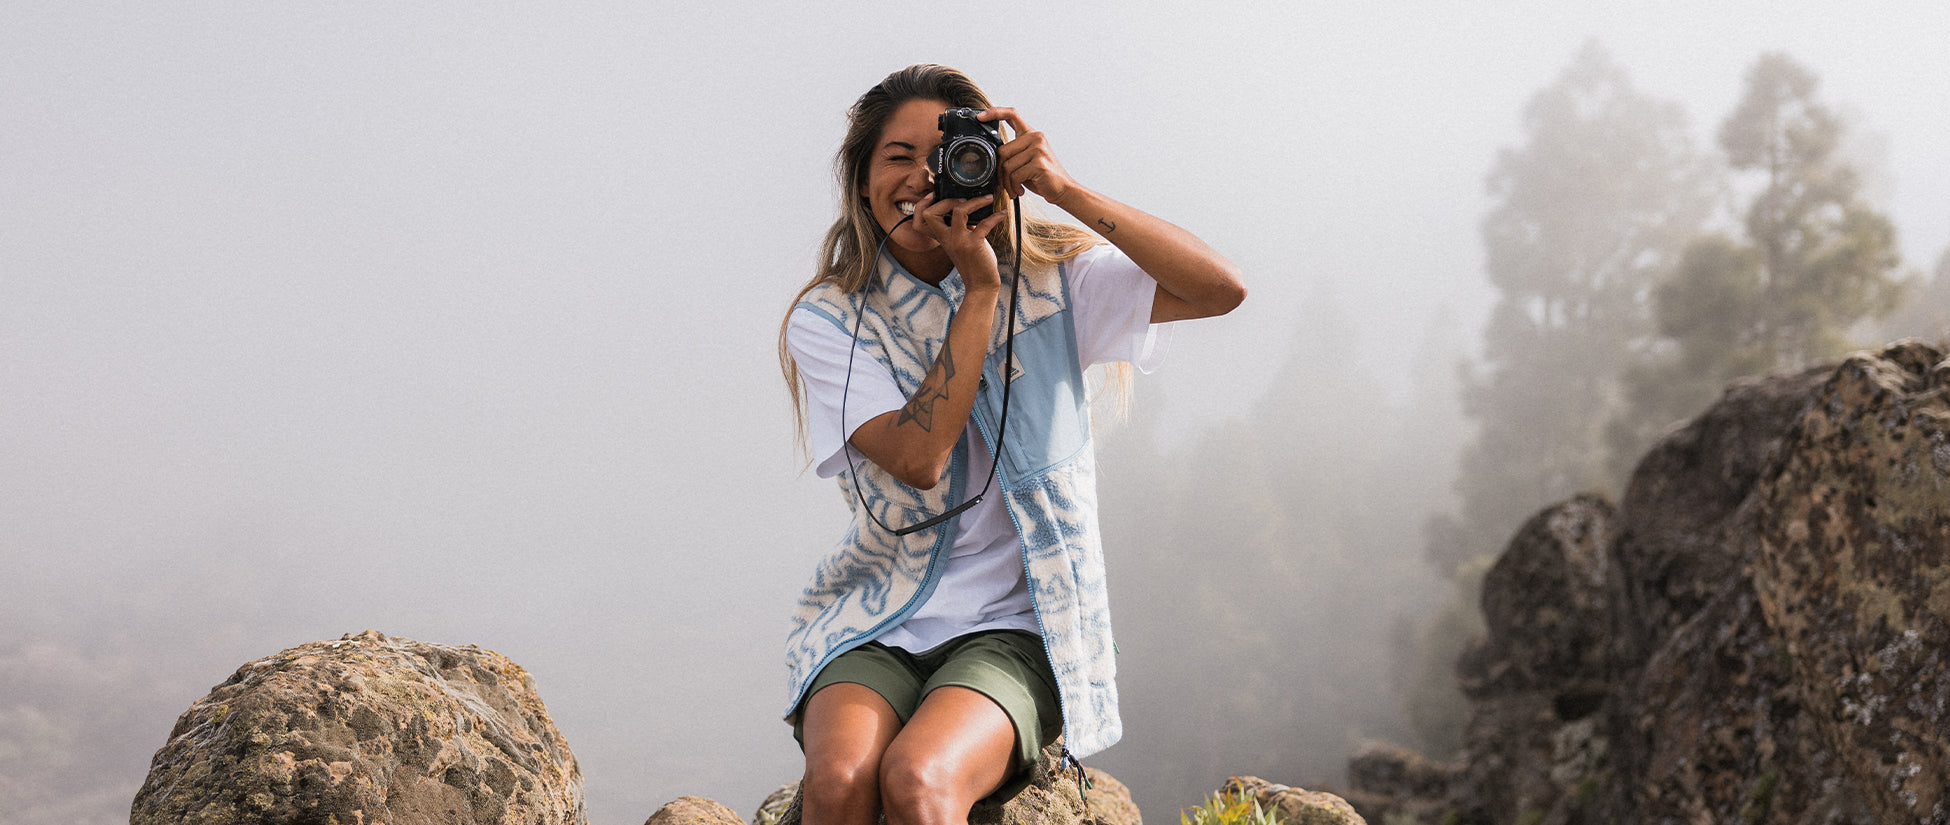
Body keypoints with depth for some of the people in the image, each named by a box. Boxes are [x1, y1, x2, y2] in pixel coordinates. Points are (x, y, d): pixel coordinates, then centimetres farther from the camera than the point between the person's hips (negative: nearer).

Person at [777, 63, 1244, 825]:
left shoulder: (1049, 283, 3)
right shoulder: (827, 322, 2)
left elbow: (1221, 289, -11)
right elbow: (918, 458, -13)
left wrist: (1063, 189, -14)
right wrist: (980, 289, -13)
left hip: (1013, 627, -1)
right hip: (873, 626, 1)